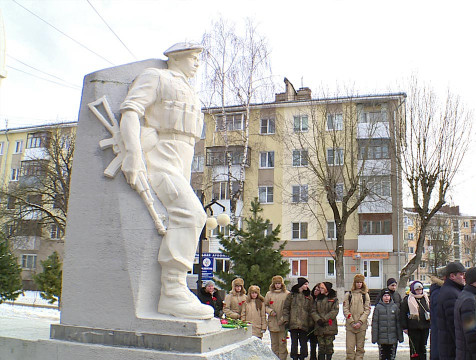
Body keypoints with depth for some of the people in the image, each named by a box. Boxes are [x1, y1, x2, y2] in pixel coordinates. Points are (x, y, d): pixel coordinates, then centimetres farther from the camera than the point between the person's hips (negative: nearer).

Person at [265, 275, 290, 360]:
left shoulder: (287, 294, -2)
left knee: (282, 343, 0)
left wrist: (283, 319, -11)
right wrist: (270, 311, -7)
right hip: (272, 322, 3)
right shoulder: (269, 294, 8)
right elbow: (265, 305, 13)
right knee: (274, 343, 10)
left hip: (282, 323, -3)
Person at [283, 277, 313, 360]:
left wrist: (311, 323, 3)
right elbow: (286, 308, 5)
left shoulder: (309, 297, 10)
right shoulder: (291, 295, 5)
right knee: (294, 342, 2)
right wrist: (286, 320, -3)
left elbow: (310, 311, 9)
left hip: (304, 324, 1)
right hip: (293, 323, -1)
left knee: (303, 343, 4)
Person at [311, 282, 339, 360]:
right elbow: (313, 311, 7)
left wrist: (324, 319, -14)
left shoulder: (334, 299, 4)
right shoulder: (317, 299, 15)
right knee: (321, 346, 3)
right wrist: (318, 319, -11)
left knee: (329, 345, 0)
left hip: (330, 326, -3)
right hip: (319, 327, 3)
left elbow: (334, 311, -7)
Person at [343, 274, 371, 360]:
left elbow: (367, 310, 2)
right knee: (350, 347, -4)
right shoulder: (348, 295, 5)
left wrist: (360, 322, -9)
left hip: (361, 325, 1)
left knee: (360, 347, 6)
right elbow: (345, 310, 1)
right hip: (350, 325, -1)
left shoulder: (365, 295, 8)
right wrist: (352, 322, -9)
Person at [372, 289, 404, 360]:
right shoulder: (378, 307, -2)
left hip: (393, 338, 2)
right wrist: (374, 338, -4)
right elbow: (375, 323, -2)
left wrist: (400, 337, 7)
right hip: (382, 338, -2)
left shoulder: (395, 307, 4)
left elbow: (398, 323, 8)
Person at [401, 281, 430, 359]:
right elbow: (402, 314, -4)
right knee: (414, 347, 0)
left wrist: (430, 323, 16)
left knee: (423, 347, 11)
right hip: (413, 328, -5)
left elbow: (430, 311, 22)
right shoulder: (407, 300, -4)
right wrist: (404, 327, -7)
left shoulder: (425, 298, 11)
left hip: (425, 327, 5)